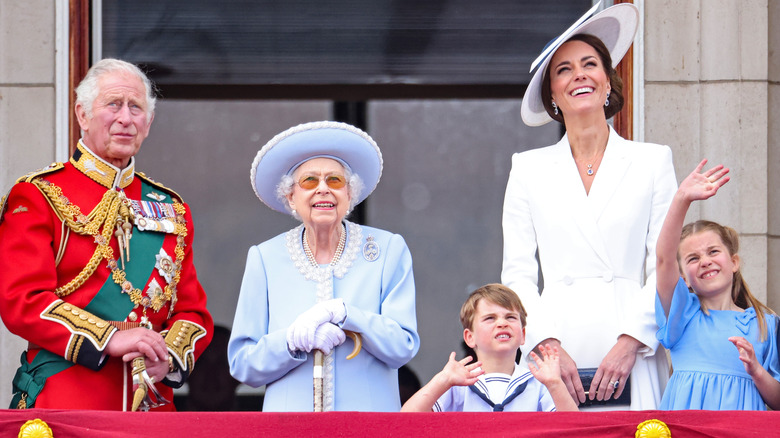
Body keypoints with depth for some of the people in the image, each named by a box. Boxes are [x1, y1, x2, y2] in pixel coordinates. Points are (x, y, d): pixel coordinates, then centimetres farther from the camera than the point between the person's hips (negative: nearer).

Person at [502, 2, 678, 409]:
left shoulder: (652, 161, 10)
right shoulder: (528, 169, 13)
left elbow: (665, 268, 4)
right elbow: (517, 275, 8)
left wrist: (630, 342, -9)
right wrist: (548, 346, -7)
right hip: (556, 359, 1)